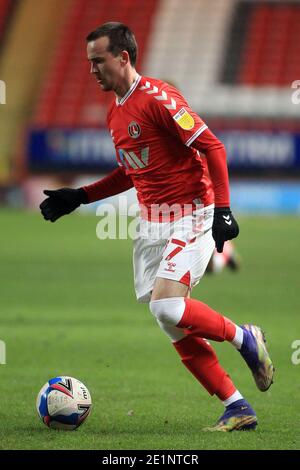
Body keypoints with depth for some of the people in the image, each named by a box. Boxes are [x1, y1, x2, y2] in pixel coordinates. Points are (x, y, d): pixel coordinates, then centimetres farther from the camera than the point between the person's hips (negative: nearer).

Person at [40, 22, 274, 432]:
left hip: (190, 218, -9)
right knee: (175, 325, 2)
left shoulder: (158, 98, -14)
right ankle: (237, 409, 6)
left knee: (166, 305, -24)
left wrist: (223, 209, -23)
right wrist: (79, 197, 19)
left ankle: (246, 339, 1)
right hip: (152, 224, 9)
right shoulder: (115, 114, 13)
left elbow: (212, 147, -17)